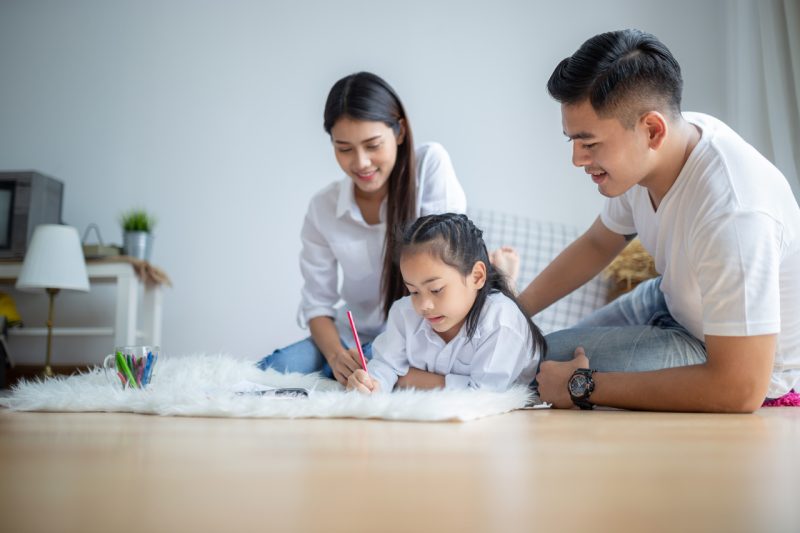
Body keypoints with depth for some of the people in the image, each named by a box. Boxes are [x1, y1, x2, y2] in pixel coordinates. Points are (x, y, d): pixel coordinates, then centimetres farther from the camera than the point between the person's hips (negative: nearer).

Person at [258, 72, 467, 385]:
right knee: (268, 372, -21)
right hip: (355, 339, 3)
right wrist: (337, 355, -22)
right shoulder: (322, 209, -3)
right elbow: (317, 302, -1)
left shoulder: (430, 163, -13)